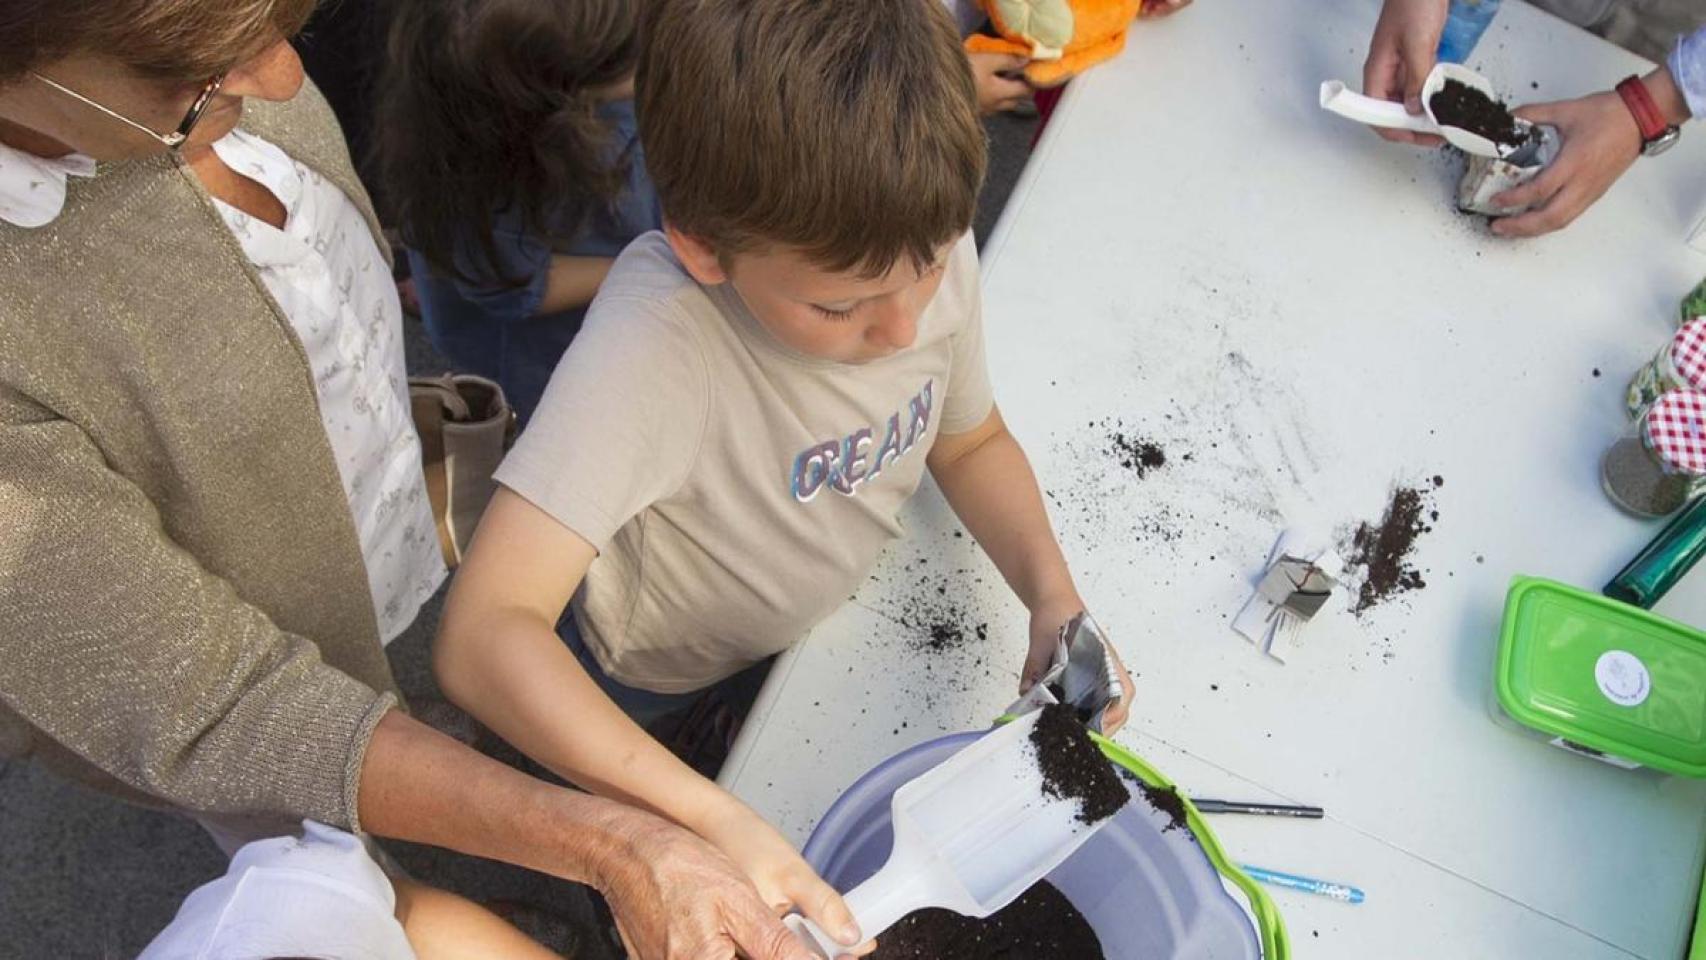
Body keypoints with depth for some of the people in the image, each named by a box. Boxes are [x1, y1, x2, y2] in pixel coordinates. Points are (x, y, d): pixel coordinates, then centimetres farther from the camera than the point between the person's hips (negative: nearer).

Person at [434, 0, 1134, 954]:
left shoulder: (927, 247, -25)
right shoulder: (655, 337, -42)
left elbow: (970, 440, -6)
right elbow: (484, 634, -45)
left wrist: (1055, 597, -22)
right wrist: (715, 823, -56)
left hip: (839, 619, 5)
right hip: (658, 689, -4)